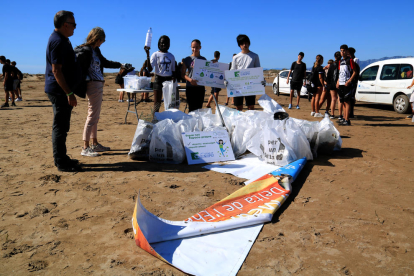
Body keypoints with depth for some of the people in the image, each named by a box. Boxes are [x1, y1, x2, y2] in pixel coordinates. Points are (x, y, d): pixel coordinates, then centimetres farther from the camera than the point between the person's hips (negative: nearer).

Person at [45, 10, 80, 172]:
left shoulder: (62, 40, 17)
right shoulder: (58, 41, -15)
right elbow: (56, 70, -21)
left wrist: (69, 91, 21)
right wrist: (69, 93, -23)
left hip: (61, 91, 10)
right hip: (60, 91, -10)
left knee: (62, 126, 15)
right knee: (60, 127, -5)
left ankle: (61, 158, 25)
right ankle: (61, 163, 2)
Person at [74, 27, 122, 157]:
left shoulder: (95, 50, 16)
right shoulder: (85, 51, -12)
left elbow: (105, 62, 30)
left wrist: (120, 65, 33)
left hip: (99, 85, 10)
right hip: (93, 85, -10)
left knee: (95, 116, 14)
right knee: (92, 116, -8)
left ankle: (94, 144, 24)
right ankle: (85, 148, -3)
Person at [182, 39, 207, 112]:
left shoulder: (203, 59, 10)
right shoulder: (187, 59, 3)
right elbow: (182, 74, 1)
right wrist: (190, 79, -17)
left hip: (200, 87, 2)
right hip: (190, 87, -2)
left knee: (199, 108, 5)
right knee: (192, 108, -2)